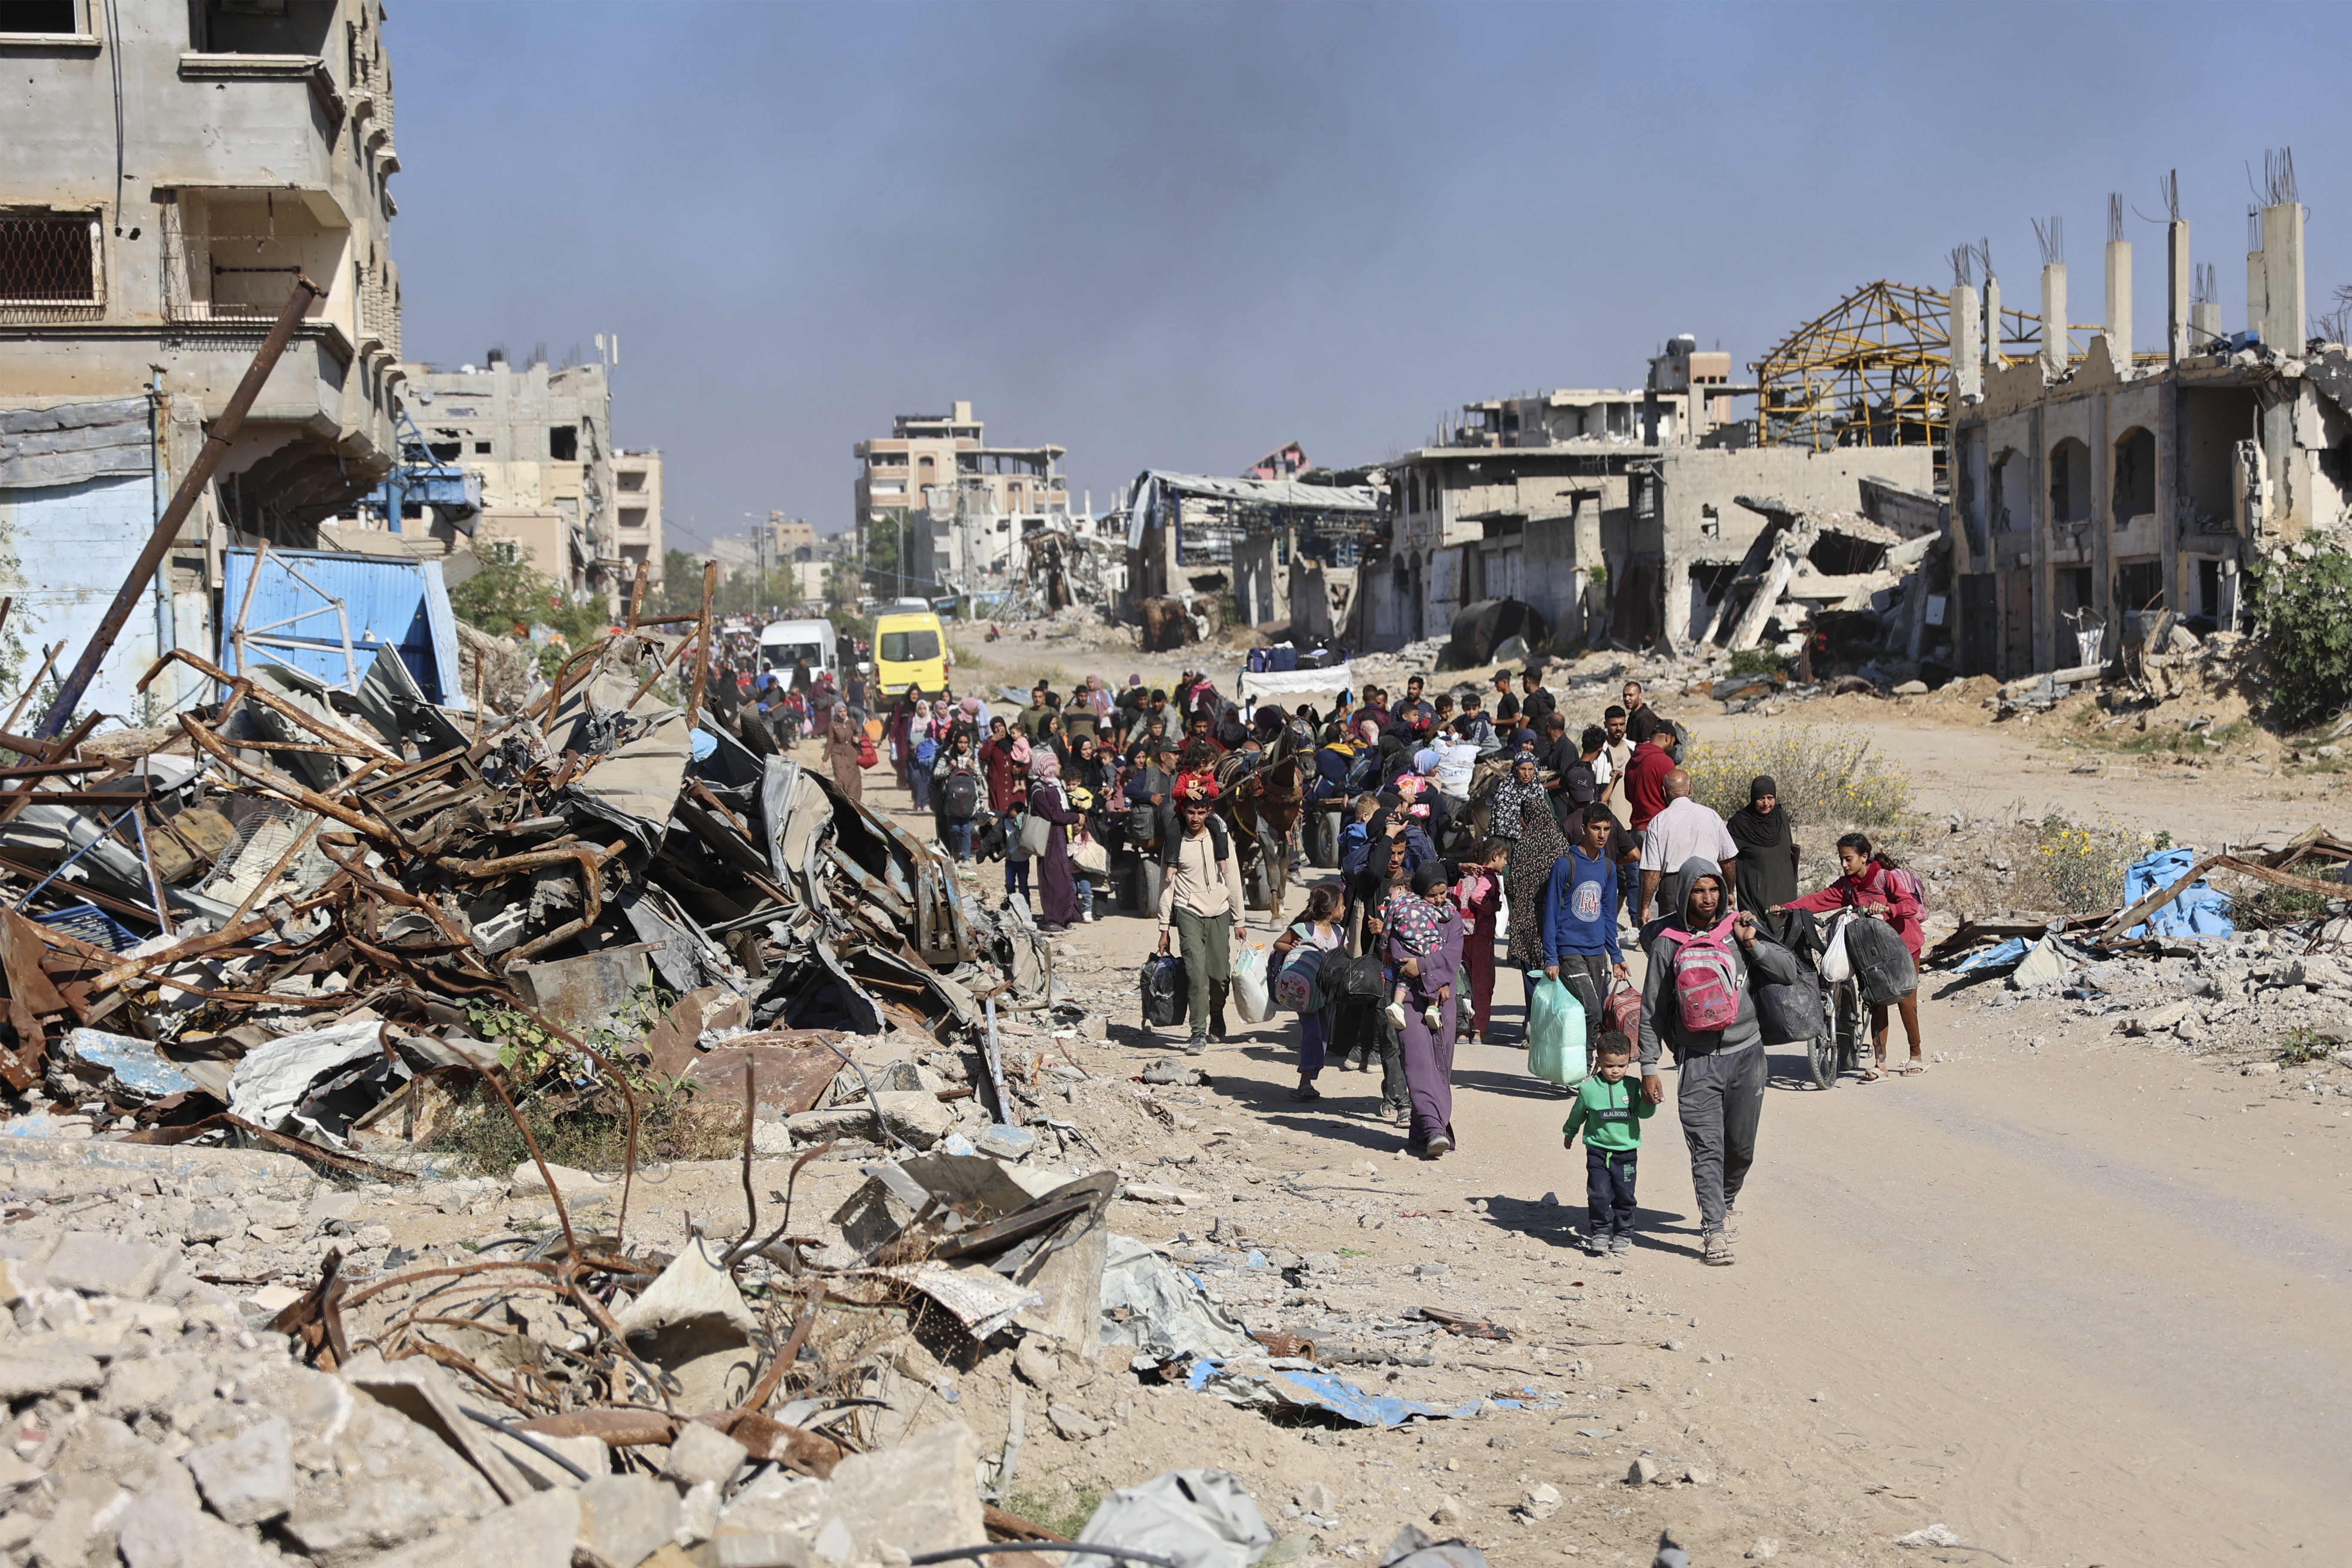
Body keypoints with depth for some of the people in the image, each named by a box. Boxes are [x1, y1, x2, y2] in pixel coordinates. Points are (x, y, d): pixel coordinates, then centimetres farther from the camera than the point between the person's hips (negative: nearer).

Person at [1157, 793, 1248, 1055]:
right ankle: (1199, 1033, -14)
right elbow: (1167, 886, 6)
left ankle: (1216, 1016, 30)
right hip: (1189, 913, -2)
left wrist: (1240, 920, 10)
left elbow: (1233, 881, 11)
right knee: (1197, 972, -15)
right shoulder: (1174, 844, 3)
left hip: (1219, 914, 2)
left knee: (1220, 974, 1)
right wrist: (1164, 929, 4)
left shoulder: (1221, 839, 6)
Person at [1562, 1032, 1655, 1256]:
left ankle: (1623, 1234, 21)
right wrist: (1569, 1134, 26)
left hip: (1626, 1153, 1)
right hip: (1598, 1152, -1)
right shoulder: (1589, 1089, -3)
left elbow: (1644, 1113, -3)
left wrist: (1649, 1102, -24)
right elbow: (1577, 1114, 13)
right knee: (1599, 1195, -9)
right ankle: (1600, 1234, 4)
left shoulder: (1633, 1088, -1)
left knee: (1624, 1196, 6)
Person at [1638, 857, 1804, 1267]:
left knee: (1741, 1146, 13)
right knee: (1706, 1147, -10)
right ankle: (1714, 1229, -10)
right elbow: (1652, 1010, 2)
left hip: (1746, 1053, 2)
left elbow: (1790, 972, 0)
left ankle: (1726, 1202, 39)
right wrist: (1649, 1068, -1)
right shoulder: (1668, 943, -2)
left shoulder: (1741, 929, 2)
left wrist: (1751, 944, -13)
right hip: (1698, 1059, -2)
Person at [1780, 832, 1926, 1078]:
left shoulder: (1887, 877, -17)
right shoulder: (1846, 886, 0)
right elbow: (1820, 900, -8)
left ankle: (1917, 1057, 16)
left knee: (1905, 1001, -2)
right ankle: (1880, 1063, 0)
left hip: (1903, 945, -5)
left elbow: (1911, 905, -25)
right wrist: (1786, 908, -20)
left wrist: (1886, 908, -43)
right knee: (1877, 1002, 0)